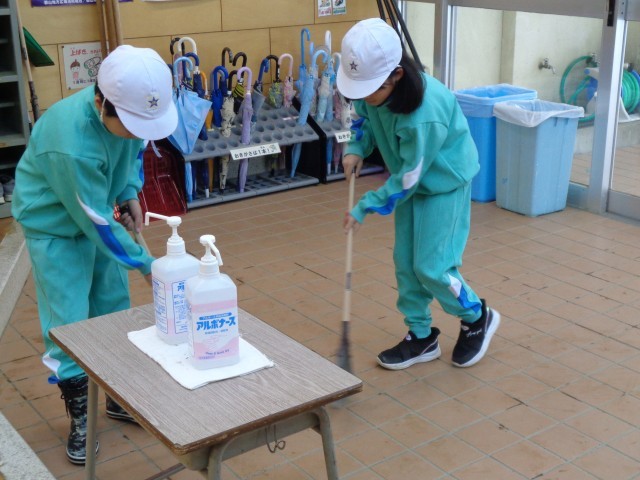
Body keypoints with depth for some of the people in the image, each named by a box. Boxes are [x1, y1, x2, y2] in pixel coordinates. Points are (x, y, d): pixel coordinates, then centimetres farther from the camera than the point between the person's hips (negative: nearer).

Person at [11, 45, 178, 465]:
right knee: (69, 320, -3)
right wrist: (146, 264, -22)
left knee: (114, 309, 13)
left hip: (98, 213, 7)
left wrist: (130, 194, -9)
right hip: (55, 223, -7)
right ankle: (80, 418, 14)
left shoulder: (124, 107, -20)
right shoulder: (72, 144, -40)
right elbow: (97, 222, -30)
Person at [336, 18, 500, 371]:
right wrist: (356, 149, -13)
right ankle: (421, 337, 23)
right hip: (411, 179, 7)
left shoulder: (425, 114, -37)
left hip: (445, 183, -7)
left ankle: (478, 319, 21)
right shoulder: (373, 88, -18)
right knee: (405, 262, 8)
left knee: (432, 267, -5)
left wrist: (364, 208, -20)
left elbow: (408, 179, -27)